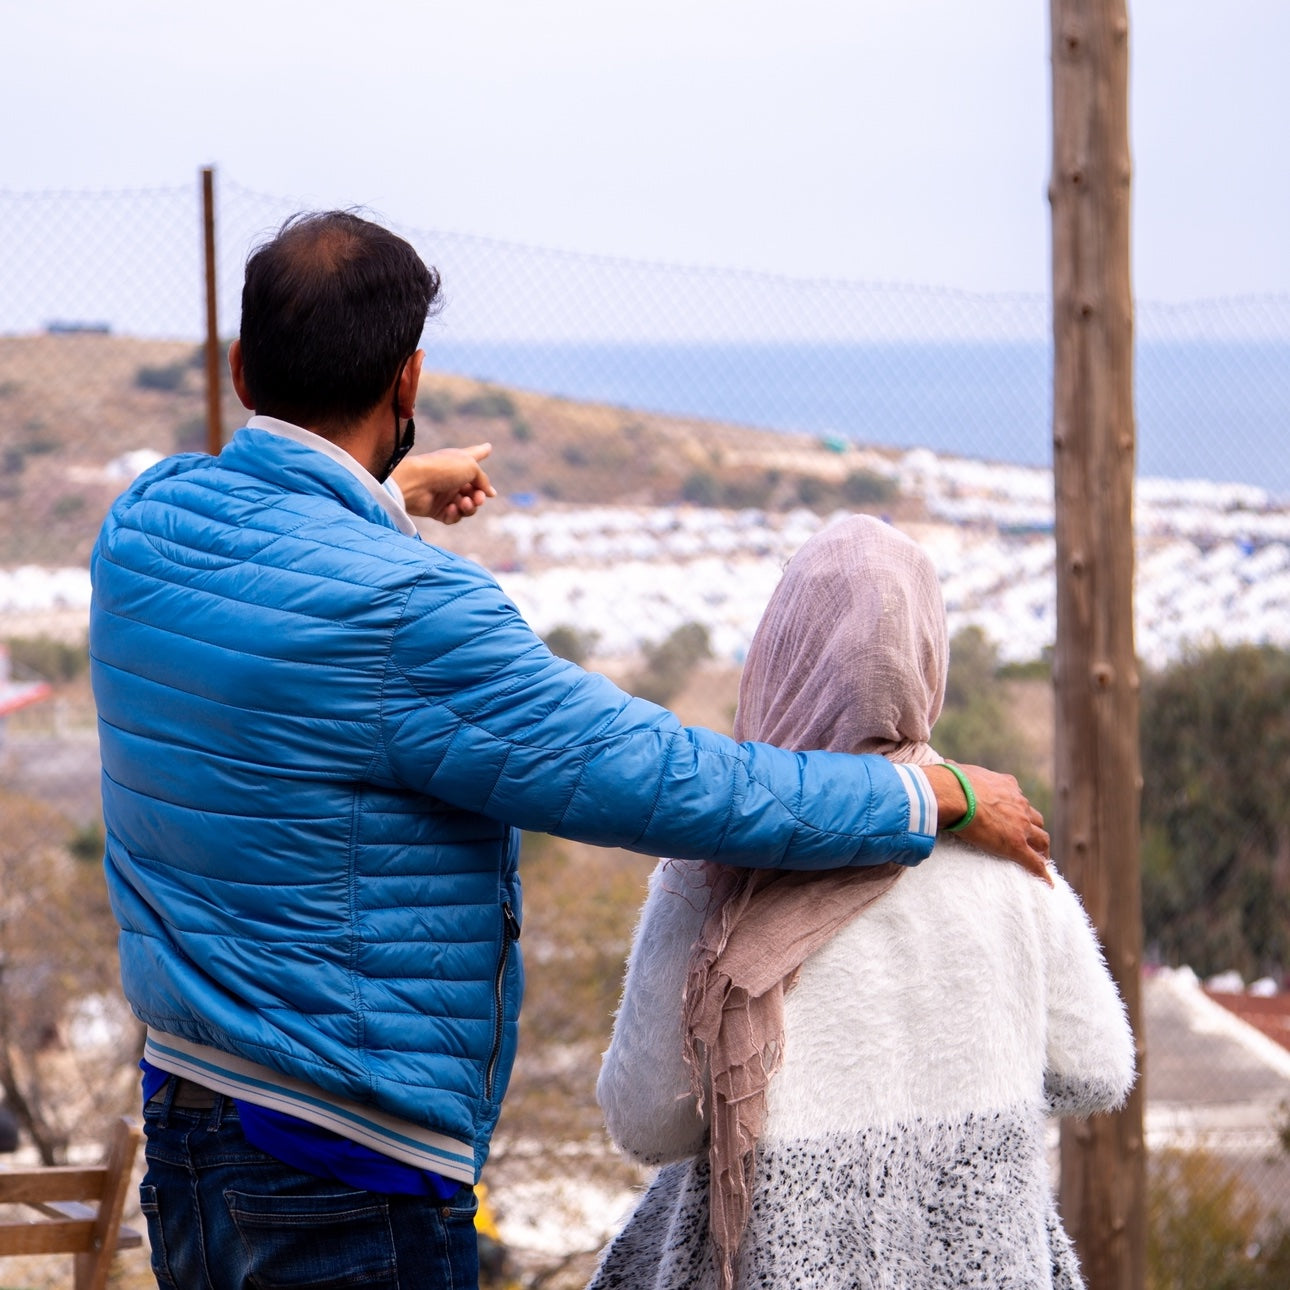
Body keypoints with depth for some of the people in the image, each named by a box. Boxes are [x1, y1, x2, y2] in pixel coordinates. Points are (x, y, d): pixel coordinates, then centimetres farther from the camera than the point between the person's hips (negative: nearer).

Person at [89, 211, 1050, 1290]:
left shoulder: (142, 524, 2)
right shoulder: (400, 609, -24)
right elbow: (661, 779, -20)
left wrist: (390, 493, 48)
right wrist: (941, 797, -9)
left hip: (179, 1120, 9)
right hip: (341, 1168, -9)